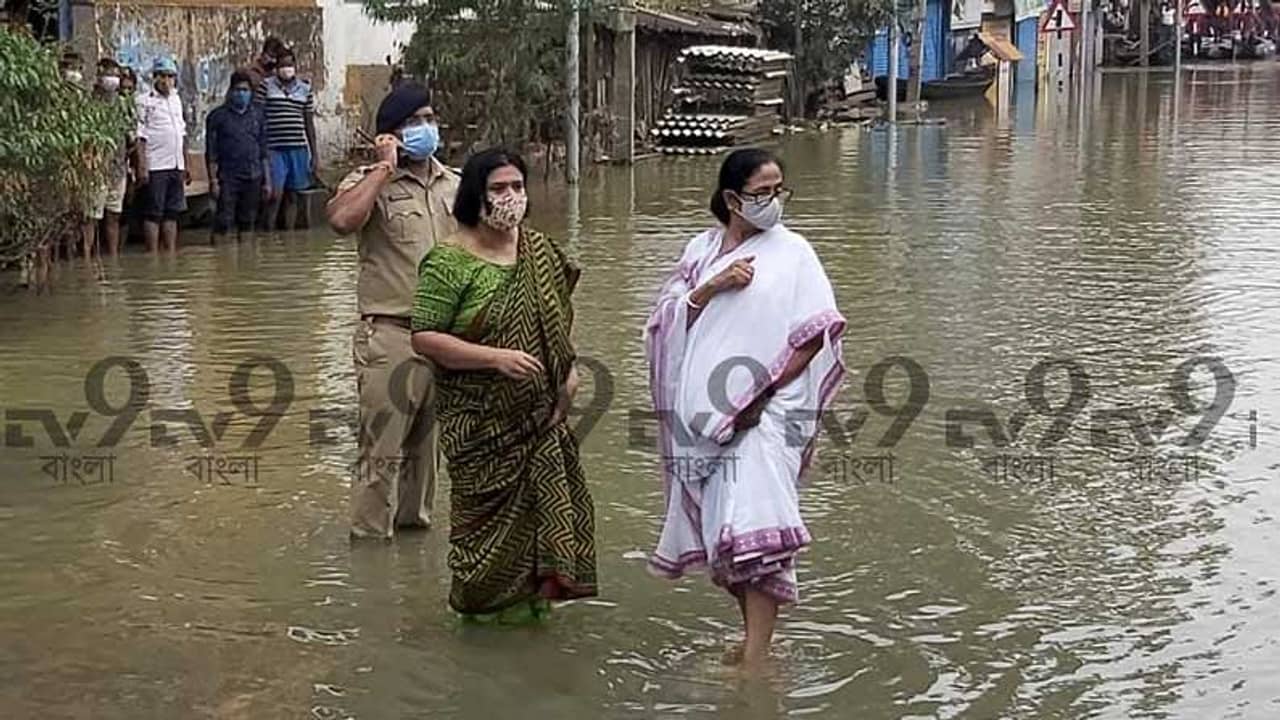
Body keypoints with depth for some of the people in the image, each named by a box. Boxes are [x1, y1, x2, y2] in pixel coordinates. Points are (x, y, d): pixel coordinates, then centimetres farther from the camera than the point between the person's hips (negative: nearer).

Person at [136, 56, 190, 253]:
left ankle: (171, 253, 14)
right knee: (153, 214, -3)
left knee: (172, 213, 9)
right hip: (156, 167, -6)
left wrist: (186, 166, 19)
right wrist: (142, 167, -14)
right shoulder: (145, 101, -4)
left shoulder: (176, 99, 17)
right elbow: (140, 137, -8)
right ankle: (153, 255, 0)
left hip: (176, 166, 6)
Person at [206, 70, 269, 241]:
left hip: (253, 178, 4)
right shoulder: (218, 116, 1)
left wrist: (267, 180, 11)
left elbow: (264, 151, 15)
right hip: (228, 177, -4)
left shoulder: (257, 115, 12)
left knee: (247, 221, 8)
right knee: (223, 221, -8)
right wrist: (213, 180, -7)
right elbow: (211, 153, -1)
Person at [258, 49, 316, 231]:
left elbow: (309, 123, 13)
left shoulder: (305, 88, 10)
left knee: (291, 196, 6)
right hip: (274, 149, -3)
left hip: (298, 149, 3)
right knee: (275, 194, -11)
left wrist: (314, 153, 11)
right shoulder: (266, 85, 1)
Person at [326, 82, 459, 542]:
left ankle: (414, 519, 30)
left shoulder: (453, 185, 12)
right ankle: (369, 537, 3)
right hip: (390, 335, -6)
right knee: (381, 445, -4)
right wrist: (385, 167, -20)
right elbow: (341, 220, -29)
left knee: (426, 439, 16)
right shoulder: (371, 183, -6)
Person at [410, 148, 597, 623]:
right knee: (491, 506, 3)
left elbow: (560, 315, 21)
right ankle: (484, 597, 20)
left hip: (541, 412, 6)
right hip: (482, 419, -5)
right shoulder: (449, 263, -12)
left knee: (546, 496, 8)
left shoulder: (539, 251, 8)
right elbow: (424, 337, -16)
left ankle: (533, 592, 24)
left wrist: (569, 368, 5)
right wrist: (496, 357, -23)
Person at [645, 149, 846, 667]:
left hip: (764, 413, -4)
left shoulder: (792, 253, 0)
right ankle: (756, 641, 23)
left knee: (752, 527, -17)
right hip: (704, 411, 5)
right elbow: (668, 319, 5)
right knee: (724, 529, 10)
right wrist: (711, 287, -11)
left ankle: (755, 657, -18)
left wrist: (766, 391, -11)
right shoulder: (701, 250, 12)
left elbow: (817, 332, -5)